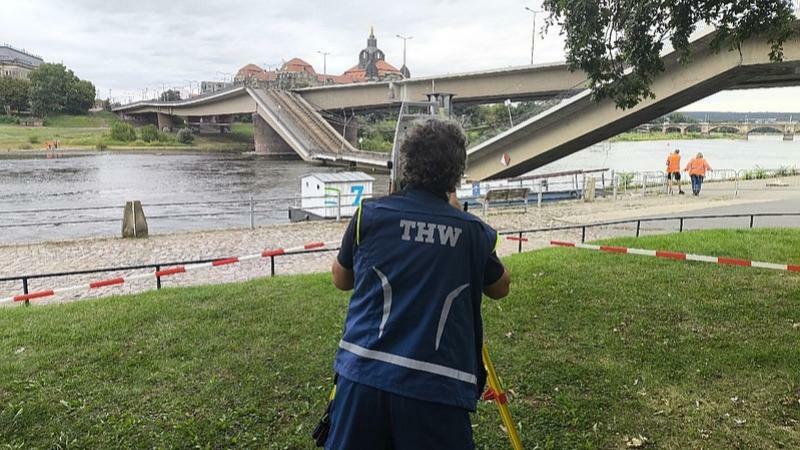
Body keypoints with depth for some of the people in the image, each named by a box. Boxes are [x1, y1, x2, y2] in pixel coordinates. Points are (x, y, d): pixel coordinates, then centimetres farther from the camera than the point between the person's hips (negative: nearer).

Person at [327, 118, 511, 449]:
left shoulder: (370, 214, 1)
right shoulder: (473, 231, 2)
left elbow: (341, 280, 17)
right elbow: (501, 288, 22)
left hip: (364, 373, 2)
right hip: (436, 385, -1)